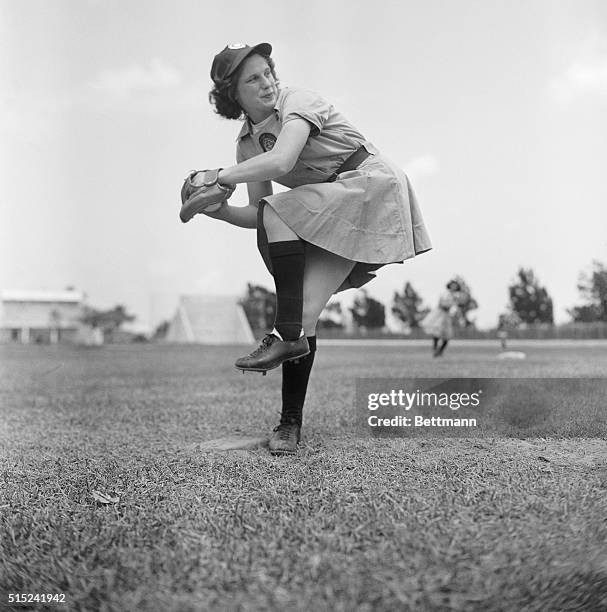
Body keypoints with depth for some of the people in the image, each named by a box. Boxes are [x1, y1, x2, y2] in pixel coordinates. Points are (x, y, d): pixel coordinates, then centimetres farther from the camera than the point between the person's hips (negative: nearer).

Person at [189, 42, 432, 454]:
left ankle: (287, 335, -23)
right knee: (304, 309, -10)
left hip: (371, 187, -6)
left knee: (276, 213, -27)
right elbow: (256, 216, 7)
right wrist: (217, 210, -11)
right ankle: (290, 424, -5)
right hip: (329, 220, 6)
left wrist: (217, 177, -21)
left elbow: (281, 161, -30)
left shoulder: (297, 102, -11)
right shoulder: (247, 145, 8)